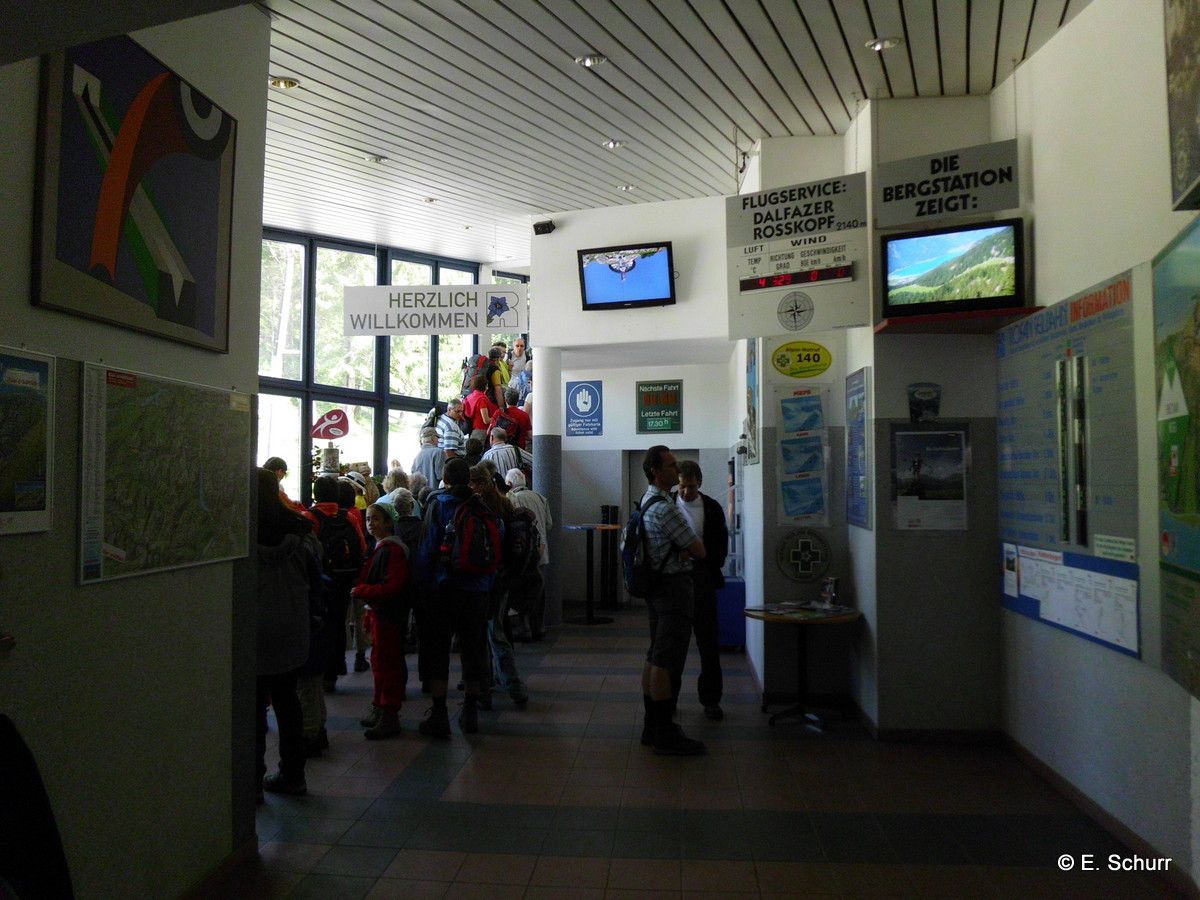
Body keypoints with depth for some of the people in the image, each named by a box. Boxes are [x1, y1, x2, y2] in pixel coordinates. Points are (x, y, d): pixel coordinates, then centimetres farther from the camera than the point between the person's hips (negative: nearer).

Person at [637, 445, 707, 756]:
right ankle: (665, 734, 0)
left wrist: (682, 549, -2)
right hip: (673, 586, -11)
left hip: (656, 586, 11)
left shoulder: (647, 501, 13)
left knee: (654, 657, 15)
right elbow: (699, 551, -15)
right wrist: (690, 547, 6)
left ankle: (652, 725, 24)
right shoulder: (665, 508, -20)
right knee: (665, 661, -6)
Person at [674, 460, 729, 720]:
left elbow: (721, 545, 8)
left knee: (708, 641, 4)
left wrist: (708, 569, -5)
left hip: (702, 580, 1)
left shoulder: (712, 508, 4)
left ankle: (710, 699, 15)